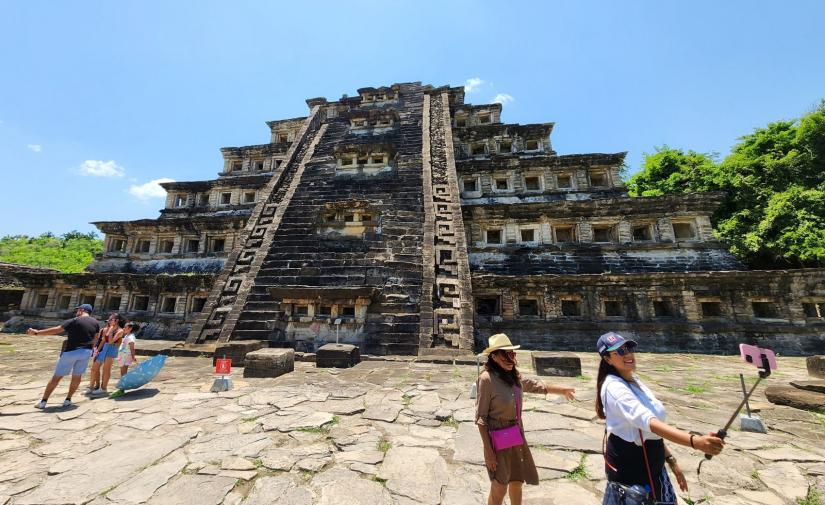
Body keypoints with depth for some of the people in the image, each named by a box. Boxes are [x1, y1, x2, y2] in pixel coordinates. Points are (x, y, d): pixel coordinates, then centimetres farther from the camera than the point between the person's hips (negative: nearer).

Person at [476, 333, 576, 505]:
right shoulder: (486, 378, -23)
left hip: (517, 437, 7)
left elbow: (537, 386, 16)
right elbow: (481, 418, -18)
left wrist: (562, 390, 28)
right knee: (499, 489, 8)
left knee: (517, 483, 22)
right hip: (498, 439, -6)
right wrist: (488, 450, -17)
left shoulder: (514, 376, -2)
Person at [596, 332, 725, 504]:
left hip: (652, 463, 9)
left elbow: (650, 429, 12)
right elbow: (648, 421, -40)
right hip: (628, 467, -9)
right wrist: (695, 441, -49)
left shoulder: (634, 380, 4)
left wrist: (671, 460, 13)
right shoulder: (614, 387, -26)